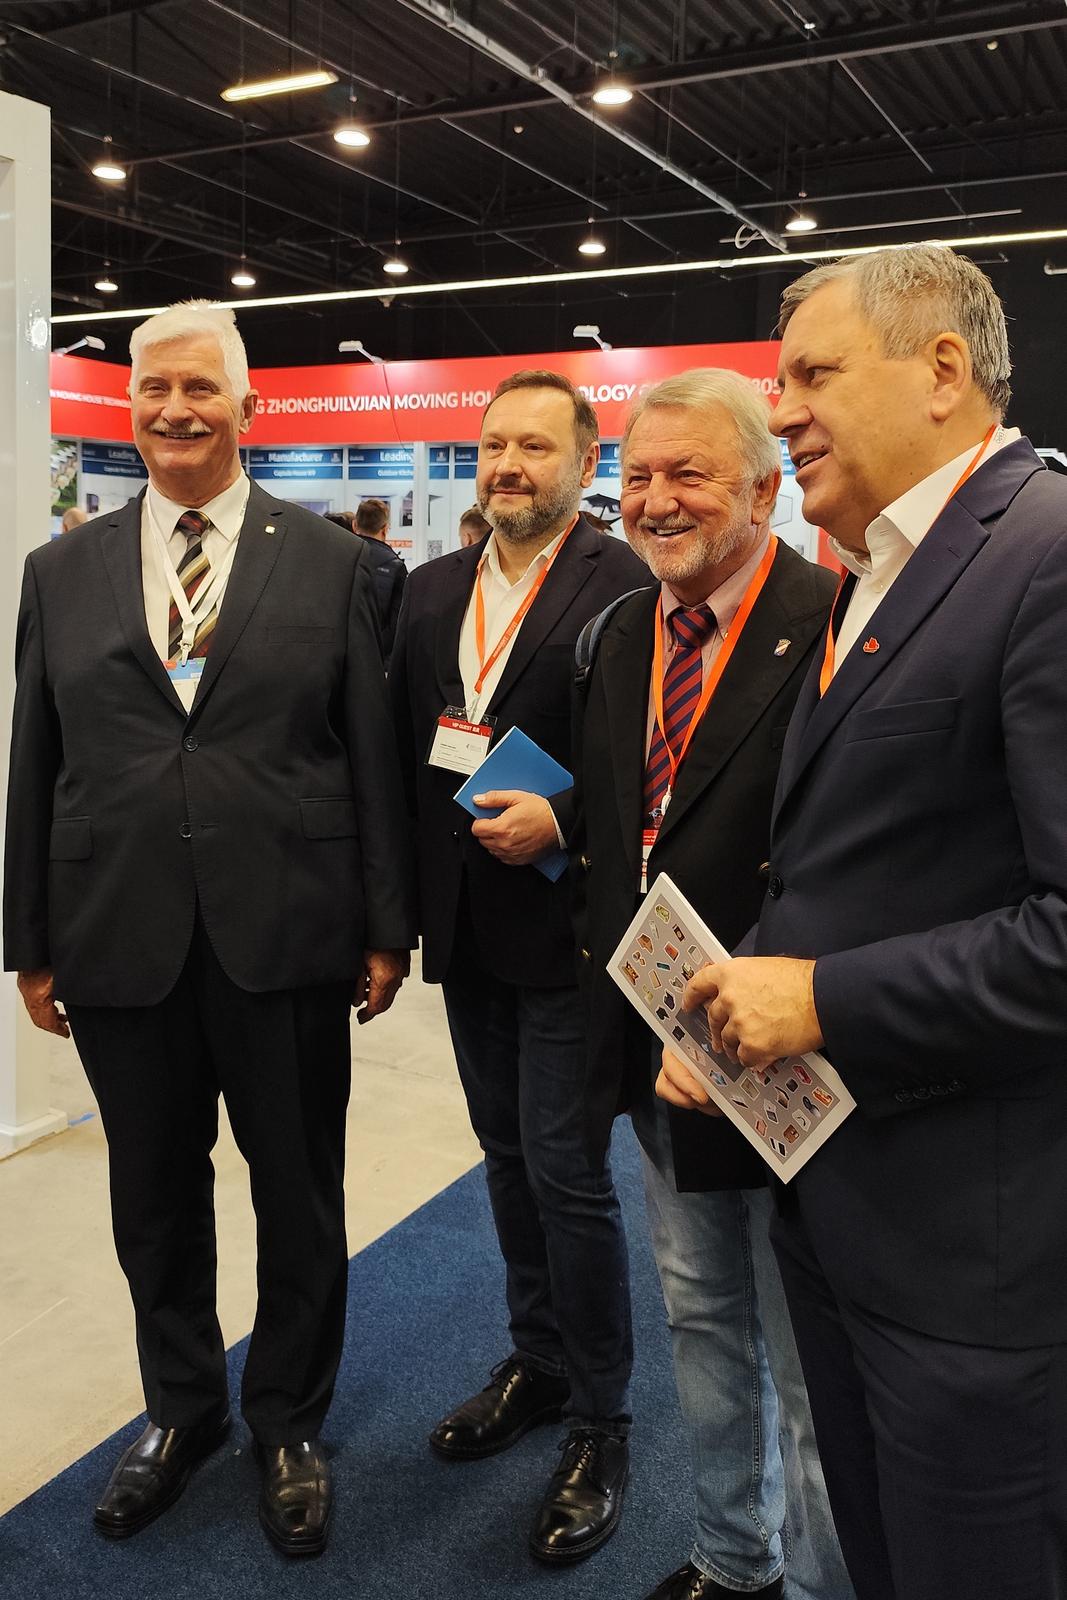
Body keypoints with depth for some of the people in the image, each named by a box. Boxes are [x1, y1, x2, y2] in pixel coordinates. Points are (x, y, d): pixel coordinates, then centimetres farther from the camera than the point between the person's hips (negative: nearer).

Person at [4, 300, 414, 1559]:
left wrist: (385, 930, -2)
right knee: (155, 1196, 16)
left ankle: (288, 1422, 36)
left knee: (300, 1196, 12)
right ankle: (181, 1407, 41)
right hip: (120, 941, 2)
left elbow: (373, 753, -1)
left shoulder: (330, 562, 1)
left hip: (285, 937, -1)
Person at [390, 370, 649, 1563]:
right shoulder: (434, 589, 10)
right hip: (466, 923, 7)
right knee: (509, 1154, 19)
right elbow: (402, 741, 11)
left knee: (567, 1173, 1)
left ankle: (599, 1421, 22)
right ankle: (538, 1361, 39)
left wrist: (561, 823, -23)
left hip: (563, 924, -6)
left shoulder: (626, 587, -11)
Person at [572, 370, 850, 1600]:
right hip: (657, 1044, 8)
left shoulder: (835, 628, -18)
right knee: (701, 1318, 24)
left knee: (810, 1366, 11)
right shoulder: (621, 635, 8)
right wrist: (604, 942, 8)